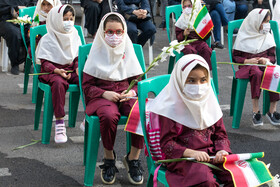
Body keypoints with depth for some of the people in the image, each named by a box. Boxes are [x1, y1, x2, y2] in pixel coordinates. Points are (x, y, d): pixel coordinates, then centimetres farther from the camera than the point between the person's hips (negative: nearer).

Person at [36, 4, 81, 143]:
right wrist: (56, 70, -23)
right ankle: (59, 123, -37)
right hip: (52, 72, -4)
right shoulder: (47, 40, -3)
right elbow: (45, 62, -5)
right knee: (59, 83, -40)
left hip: (71, 70, 4)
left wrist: (78, 68, -6)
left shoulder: (75, 37, 12)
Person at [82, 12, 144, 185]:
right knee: (109, 116, -38)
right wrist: (105, 94, -15)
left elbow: (137, 81, 15)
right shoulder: (97, 53, 4)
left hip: (125, 94, 2)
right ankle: (109, 158, -12)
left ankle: (133, 158, -12)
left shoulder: (127, 52, 12)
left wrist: (132, 91, -8)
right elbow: (87, 85, 2)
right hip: (101, 95, -2)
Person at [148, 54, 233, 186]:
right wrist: (191, 153, -21)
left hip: (211, 154, 5)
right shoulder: (171, 107, -5)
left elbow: (220, 133, 16)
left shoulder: (208, 102, 13)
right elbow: (166, 143, -7)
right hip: (182, 157, -5)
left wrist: (222, 151, -7)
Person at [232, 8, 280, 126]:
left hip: (264, 65, 3)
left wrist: (267, 60, -8)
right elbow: (235, 57, 5)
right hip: (247, 65, -3)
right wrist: (247, 61, -12)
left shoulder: (268, 37, 17)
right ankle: (255, 111, -39)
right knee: (257, 73, -39)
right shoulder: (243, 37, 6)